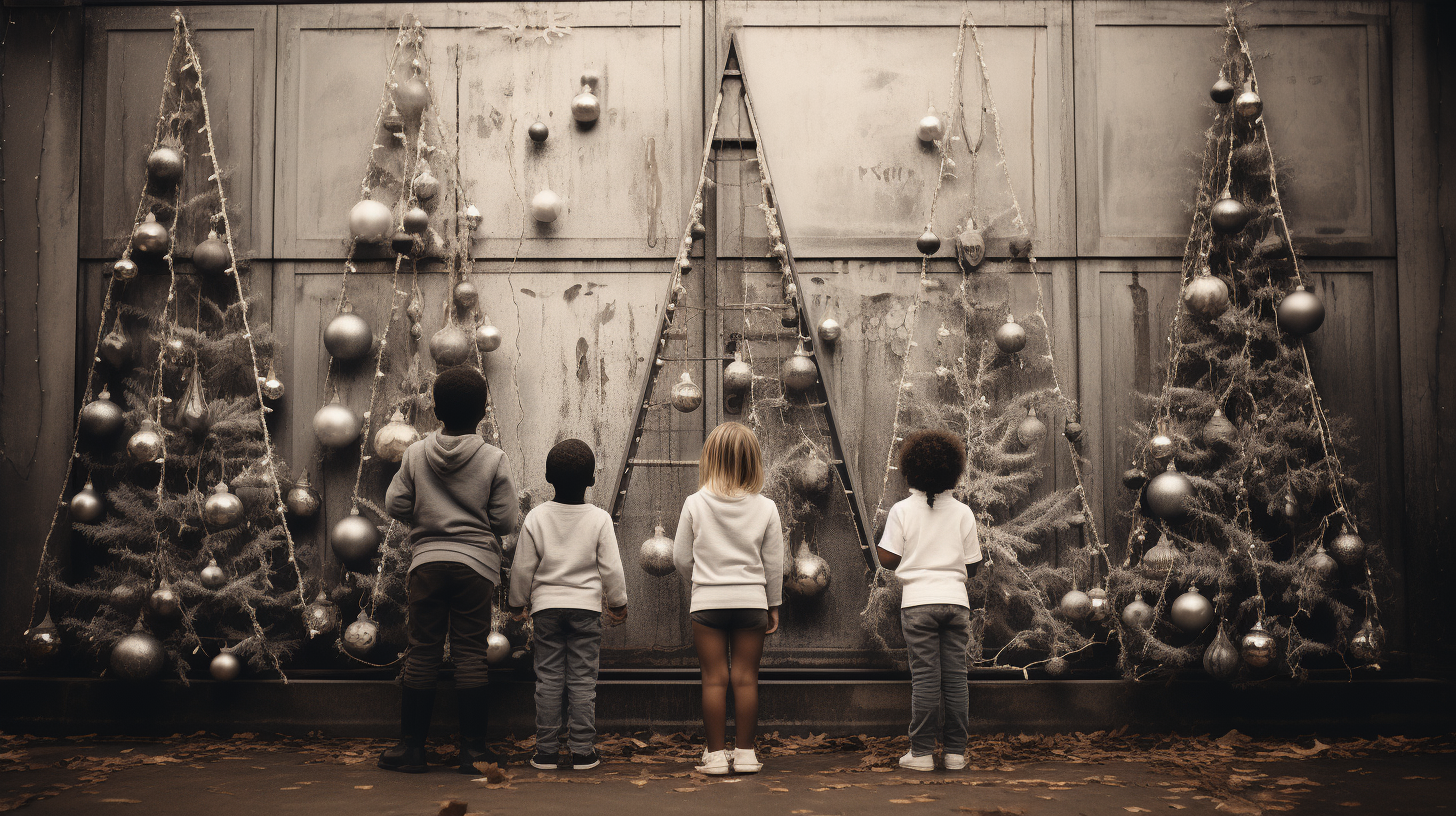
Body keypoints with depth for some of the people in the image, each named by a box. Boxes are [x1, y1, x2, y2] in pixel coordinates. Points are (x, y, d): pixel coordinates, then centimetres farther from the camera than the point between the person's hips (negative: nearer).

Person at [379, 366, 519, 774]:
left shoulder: (416, 454, 2)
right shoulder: (494, 459, -4)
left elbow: (395, 504, 4)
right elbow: (505, 520, -4)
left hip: (427, 561, 2)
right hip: (476, 562, -1)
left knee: (422, 653, 7)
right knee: (470, 653, 3)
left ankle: (411, 746, 12)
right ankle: (472, 748, 7)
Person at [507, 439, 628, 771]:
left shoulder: (536, 517, -3)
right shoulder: (599, 519, -6)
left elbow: (523, 567, 1)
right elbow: (611, 568, -3)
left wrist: (517, 603, 15)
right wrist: (618, 603, 12)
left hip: (546, 607, 1)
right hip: (585, 607, -1)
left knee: (548, 679, 6)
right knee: (583, 680, 4)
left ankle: (547, 751, 9)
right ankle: (582, 751, 6)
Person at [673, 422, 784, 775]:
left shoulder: (695, 504, -5)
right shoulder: (766, 508, -3)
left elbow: (681, 558, 2)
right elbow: (773, 564, 3)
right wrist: (773, 605, 15)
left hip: (708, 601, -1)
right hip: (751, 600, 1)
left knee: (714, 679, 4)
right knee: (746, 678, 6)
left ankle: (715, 752, 8)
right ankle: (745, 752, 11)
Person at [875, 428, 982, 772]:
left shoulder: (902, 510, -1)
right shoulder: (963, 512, 4)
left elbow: (888, 559, -4)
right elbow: (972, 565, 6)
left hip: (918, 602, -2)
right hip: (955, 599, 2)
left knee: (924, 679, 0)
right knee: (956, 677, 6)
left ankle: (922, 753, 3)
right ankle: (955, 752, 10)